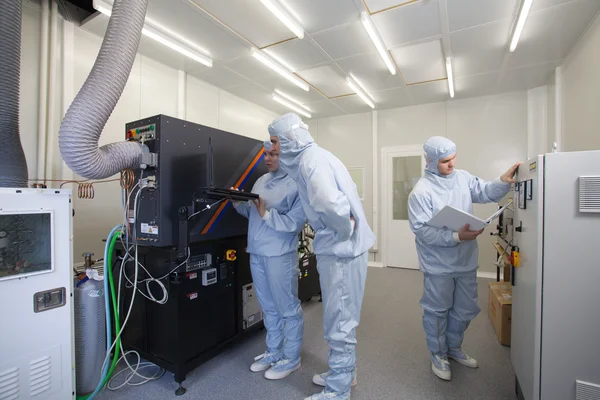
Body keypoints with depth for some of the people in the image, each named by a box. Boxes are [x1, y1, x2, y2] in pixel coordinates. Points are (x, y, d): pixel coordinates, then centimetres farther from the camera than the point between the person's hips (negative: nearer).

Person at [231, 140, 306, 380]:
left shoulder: (296, 184, -10)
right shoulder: (261, 181, 13)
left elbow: (295, 222, -18)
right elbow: (252, 213, 15)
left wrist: (266, 214, -20)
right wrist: (239, 203, -2)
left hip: (280, 254, -7)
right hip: (256, 252, 8)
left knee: (288, 308, 8)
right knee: (268, 307, 20)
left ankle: (291, 358, 26)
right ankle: (274, 352, 37)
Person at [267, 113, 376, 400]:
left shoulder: (310, 160, -18)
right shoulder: (312, 157, 13)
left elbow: (331, 204, -34)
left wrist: (345, 231, -18)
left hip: (340, 249, -10)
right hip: (340, 247, 10)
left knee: (338, 322, 5)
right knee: (341, 318, 22)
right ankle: (344, 373, 41)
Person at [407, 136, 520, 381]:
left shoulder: (463, 178, 2)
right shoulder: (421, 192, -19)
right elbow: (422, 230, -23)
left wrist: (504, 181, -15)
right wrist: (457, 237, -29)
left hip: (466, 261, 7)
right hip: (439, 265, -6)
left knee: (465, 310, 22)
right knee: (437, 311, 12)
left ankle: (454, 348, 46)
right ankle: (438, 355, 34)